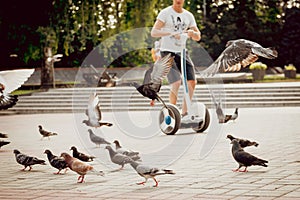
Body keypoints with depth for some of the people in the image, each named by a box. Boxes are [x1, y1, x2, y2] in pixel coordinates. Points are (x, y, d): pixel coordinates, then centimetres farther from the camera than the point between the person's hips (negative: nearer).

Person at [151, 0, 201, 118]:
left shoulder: (188, 15, 11)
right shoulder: (165, 13, -4)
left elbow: (198, 37, 11)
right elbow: (153, 32, -15)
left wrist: (192, 33, -13)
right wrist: (172, 34, -28)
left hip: (181, 52, 6)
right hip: (167, 52, -5)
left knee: (192, 82, -4)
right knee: (176, 83, -20)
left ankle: (184, 113, 9)